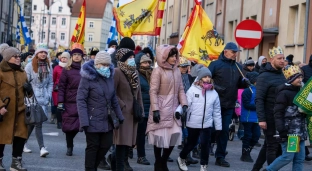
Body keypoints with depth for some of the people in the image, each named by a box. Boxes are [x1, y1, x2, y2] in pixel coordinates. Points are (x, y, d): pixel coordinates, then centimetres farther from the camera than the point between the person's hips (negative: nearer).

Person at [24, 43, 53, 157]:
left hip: (43, 98, 5)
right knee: (38, 122, -10)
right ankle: (42, 148, -12)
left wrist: (49, 95, 5)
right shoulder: (30, 66, -2)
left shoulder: (48, 67, 12)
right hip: (32, 97, -5)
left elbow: (50, 83, 15)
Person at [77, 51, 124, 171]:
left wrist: (119, 115, 11)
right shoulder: (87, 78, -12)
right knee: (93, 146, 2)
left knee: (106, 144, 8)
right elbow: (81, 100, -15)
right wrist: (84, 121, -22)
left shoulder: (109, 76, 7)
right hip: (93, 120, -6)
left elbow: (113, 98, 15)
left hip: (106, 119, 6)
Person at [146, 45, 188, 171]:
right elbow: (153, 92, -12)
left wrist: (184, 105, 1)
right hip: (161, 110, -6)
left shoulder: (177, 71, 10)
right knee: (160, 137, 2)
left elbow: (181, 90, 13)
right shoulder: (158, 71, -9)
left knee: (174, 136, 4)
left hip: (173, 110, 6)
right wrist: (155, 110, -19)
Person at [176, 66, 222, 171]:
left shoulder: (214, 93, 3)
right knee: (191, 143, 13)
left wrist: (218, 126, 10)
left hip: (207, 124, 2)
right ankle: (181, 158, 38)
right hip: (193, 123, -2)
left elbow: (216, 111, 8)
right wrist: (179, 111, -30)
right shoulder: (193, 90, -6)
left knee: (205, 145, -1)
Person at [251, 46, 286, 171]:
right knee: (272, 146, -3)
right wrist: (261, 119, -22)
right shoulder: (264, 76, -13)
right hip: (269, 117, -8)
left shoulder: (281, 74, 12)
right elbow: (259, 99, -17)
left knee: (268, 145, 15)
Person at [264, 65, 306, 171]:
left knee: (300, 158, 6)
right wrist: (281, 130, -22)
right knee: (288, 156, -6)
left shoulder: (300, 92, 14)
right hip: (289, 131, -8)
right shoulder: (284, 93, -10)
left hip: (300, 132, 8)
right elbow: (278, 113, -15)